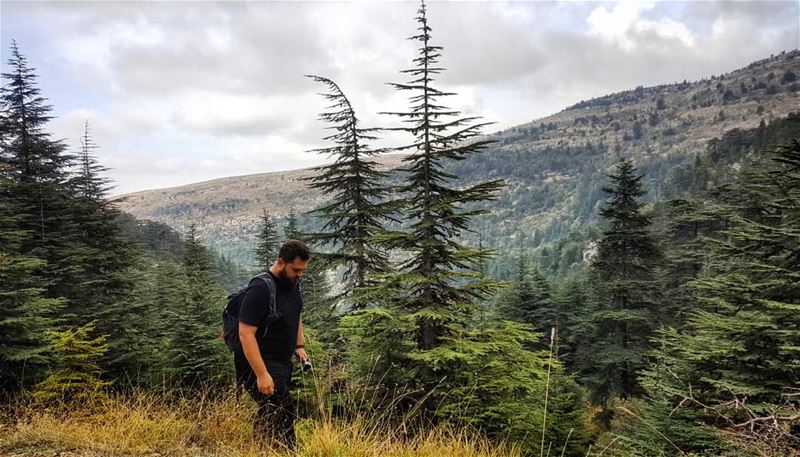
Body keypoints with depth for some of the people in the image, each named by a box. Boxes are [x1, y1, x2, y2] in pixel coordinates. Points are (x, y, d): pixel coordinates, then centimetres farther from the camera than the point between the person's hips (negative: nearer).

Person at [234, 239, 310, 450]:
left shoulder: (292, 284, 5)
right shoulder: (260, 290, -21)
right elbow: (246, 334, -25)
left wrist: (299, 346, 14)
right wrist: (261, 374, -29)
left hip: (282, 362, 9)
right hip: (259, 363, -9)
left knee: (270, 413, 16)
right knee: (282, 413, -15)